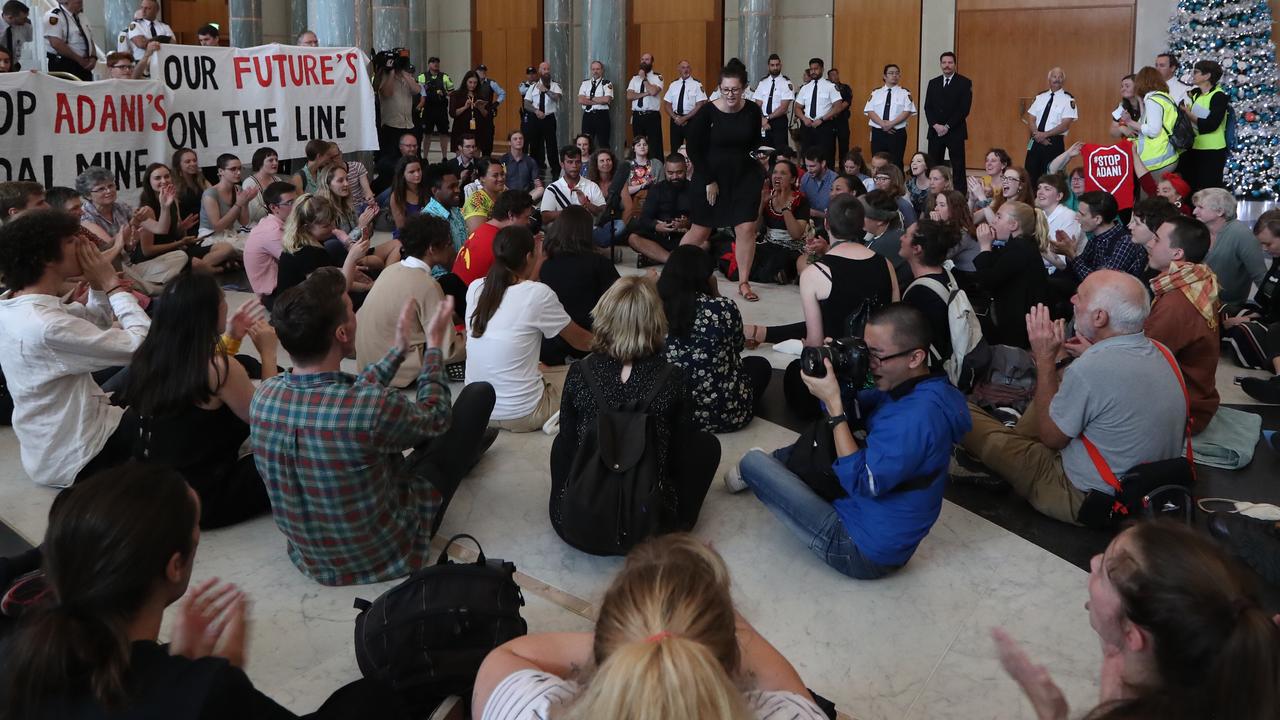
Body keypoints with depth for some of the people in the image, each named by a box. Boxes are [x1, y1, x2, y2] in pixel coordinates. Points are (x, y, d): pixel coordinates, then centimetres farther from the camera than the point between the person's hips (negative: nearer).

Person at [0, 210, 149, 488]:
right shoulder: (46, 326, -32)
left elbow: (98, 322, 10)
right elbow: (145, 345, -31)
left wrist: (98, 284, -7)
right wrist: (112, 284, -21)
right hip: (73, 458, -9)